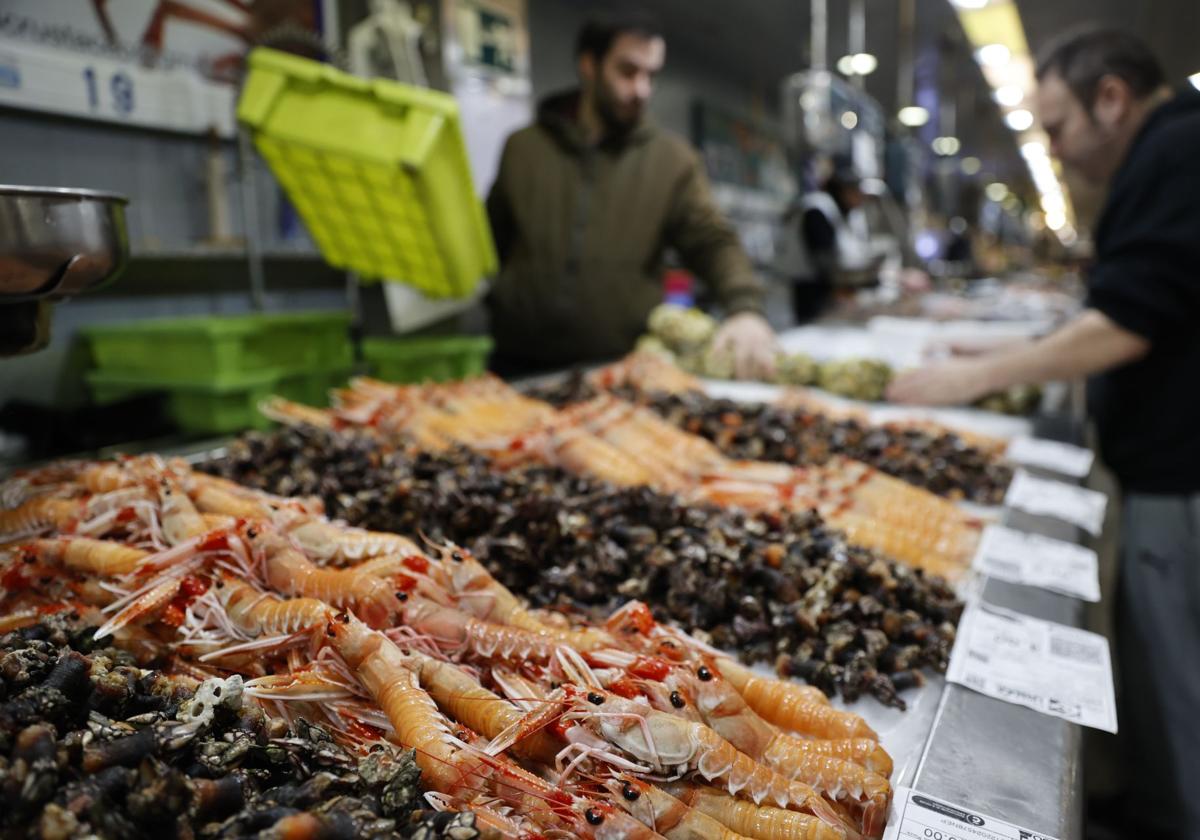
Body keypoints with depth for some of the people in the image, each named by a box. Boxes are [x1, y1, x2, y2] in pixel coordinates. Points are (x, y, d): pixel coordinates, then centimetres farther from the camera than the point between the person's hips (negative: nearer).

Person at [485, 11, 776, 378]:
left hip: (626, 367, -1)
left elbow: (713, 240, -4)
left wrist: (745, 307, -23)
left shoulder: (673, 159, 4)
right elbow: (491, 241, 16)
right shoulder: (523, 148, 8)